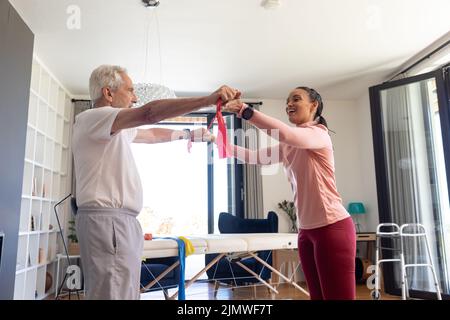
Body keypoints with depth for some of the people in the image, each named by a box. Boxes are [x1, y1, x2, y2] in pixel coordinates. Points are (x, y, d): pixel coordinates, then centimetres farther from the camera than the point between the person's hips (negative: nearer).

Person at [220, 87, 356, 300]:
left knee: (338, 296, -3)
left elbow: (284, 133, -29)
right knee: (317, 296, 15)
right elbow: (256, 157, 11)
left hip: (333, 227, -8)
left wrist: (245, 111, -33)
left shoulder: (318, 134, -10)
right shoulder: (288, 146, 15)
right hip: (307, 230, 8)